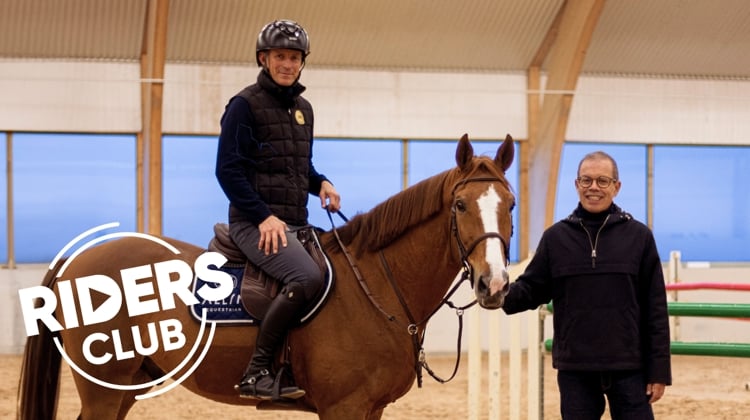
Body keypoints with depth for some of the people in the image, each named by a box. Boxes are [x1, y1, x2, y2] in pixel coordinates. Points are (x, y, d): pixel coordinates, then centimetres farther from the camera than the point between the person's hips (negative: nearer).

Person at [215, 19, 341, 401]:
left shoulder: (303, 109, 17)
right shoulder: (245, 105, -6)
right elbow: (228, 170, -10)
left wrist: (321, 183, 5)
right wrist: (264, 216, -19)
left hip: (296, 222, 9)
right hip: (254, 224, -9)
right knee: (307, 276, -31)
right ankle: (257, 372, -28)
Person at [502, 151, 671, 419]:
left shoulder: (639, 237, 0)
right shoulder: (556, 237, 4)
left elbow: (655, 309, 0)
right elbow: (532, 289, 7)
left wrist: (659, 371, -4)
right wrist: (503, 295, -17)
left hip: (628, 368, -1)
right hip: (575, 369, 1)